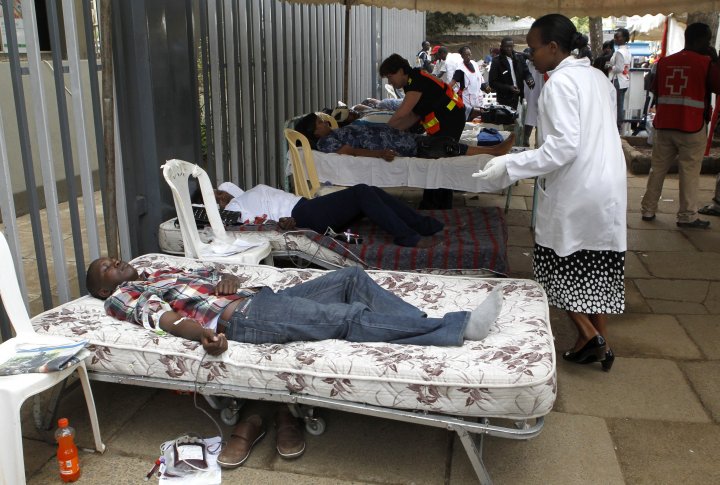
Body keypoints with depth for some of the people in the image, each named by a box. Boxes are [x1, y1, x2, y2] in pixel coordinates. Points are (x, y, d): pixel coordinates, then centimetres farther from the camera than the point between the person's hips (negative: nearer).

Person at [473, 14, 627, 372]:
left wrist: (510, 165, -20)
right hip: (610, 187, 8)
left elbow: (564, 146, -22)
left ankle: (589, 334, 5)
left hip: (575, 191, -8)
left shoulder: (560, 81, -13)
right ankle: (599, 341, 22)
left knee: (556, 263, 8)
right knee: (599, 264, 14)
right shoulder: (598, 77, 13)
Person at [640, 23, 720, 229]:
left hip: (664, 124, 5)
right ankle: (687, 216, 3)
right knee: (689, 172, 0)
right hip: (692, 126, -5)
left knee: (658, 168, 10)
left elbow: (655, 90, 17)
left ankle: (648, 209, 14)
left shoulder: (664, 61, 8)